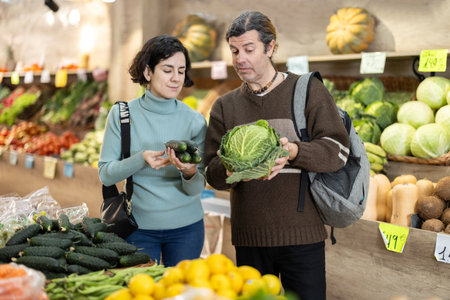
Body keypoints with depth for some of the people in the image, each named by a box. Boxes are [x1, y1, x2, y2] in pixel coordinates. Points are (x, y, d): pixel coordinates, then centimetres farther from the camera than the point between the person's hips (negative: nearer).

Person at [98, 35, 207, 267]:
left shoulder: (194, 121, -4)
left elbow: (196, 188, -5)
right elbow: (105, 174, -7)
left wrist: (190, 172, -27)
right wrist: (141, 159, -23)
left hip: (186, 227, 1)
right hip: (138, 227, -1)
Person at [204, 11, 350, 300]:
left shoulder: (308, 90, 2)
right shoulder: (225, 106, 12)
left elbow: (338, 150, -7)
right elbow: (213, 173, 6)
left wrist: (294, 152, -25)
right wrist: (229, 169, -18)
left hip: (301, 234, -3)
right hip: (249, 236, 3)